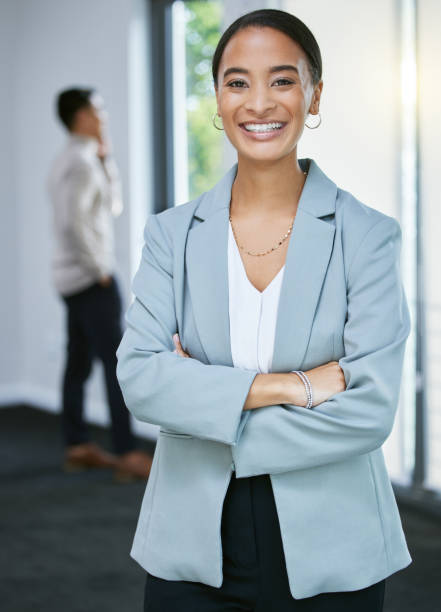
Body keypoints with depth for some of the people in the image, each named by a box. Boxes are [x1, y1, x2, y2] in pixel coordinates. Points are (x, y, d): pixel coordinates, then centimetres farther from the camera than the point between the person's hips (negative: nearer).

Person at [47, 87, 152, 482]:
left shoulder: (66, 162, 17)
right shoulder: (81, 163, -15)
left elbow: (113, 207, 20)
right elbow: (75, 223, -25)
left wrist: (106, 158, 13)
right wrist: (100, 269, -18)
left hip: (71, 280, 10)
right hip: (91, 279, -10)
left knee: (79, 363, 12)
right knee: (116, 363, -11)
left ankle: (77, 447, 18)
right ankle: (128, 455, -13)